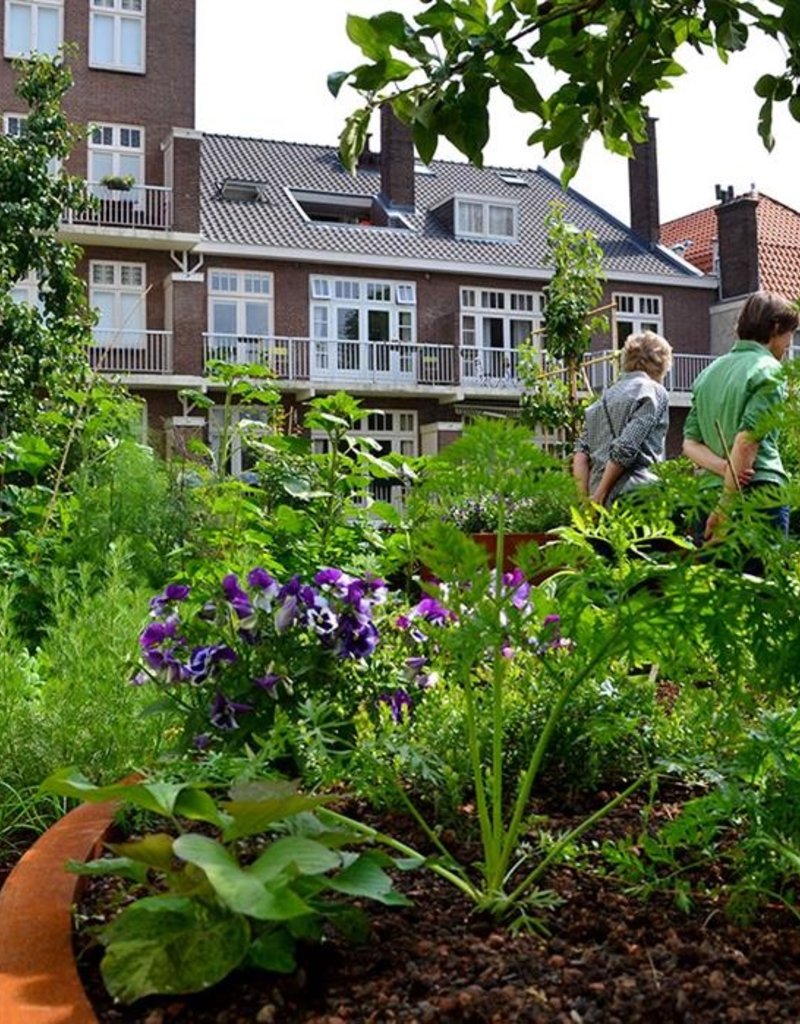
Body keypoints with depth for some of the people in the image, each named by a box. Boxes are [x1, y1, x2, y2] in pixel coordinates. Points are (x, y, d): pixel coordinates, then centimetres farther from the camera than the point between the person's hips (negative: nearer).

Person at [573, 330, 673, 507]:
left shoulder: (605, 397, 21)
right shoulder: (655, 392, 3)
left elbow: (580, 457, 11)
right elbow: (625, 448, -10)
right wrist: (600, 495, -5)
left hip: (604, 501, 7)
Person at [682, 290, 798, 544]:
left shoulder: (709, 372, 18)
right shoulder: (769, 370, -3)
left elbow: (690, 443, 10)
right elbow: (747, 440, -14)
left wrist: (725, 468, -6)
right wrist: (725, 511, -14)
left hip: (711, 493, 7)